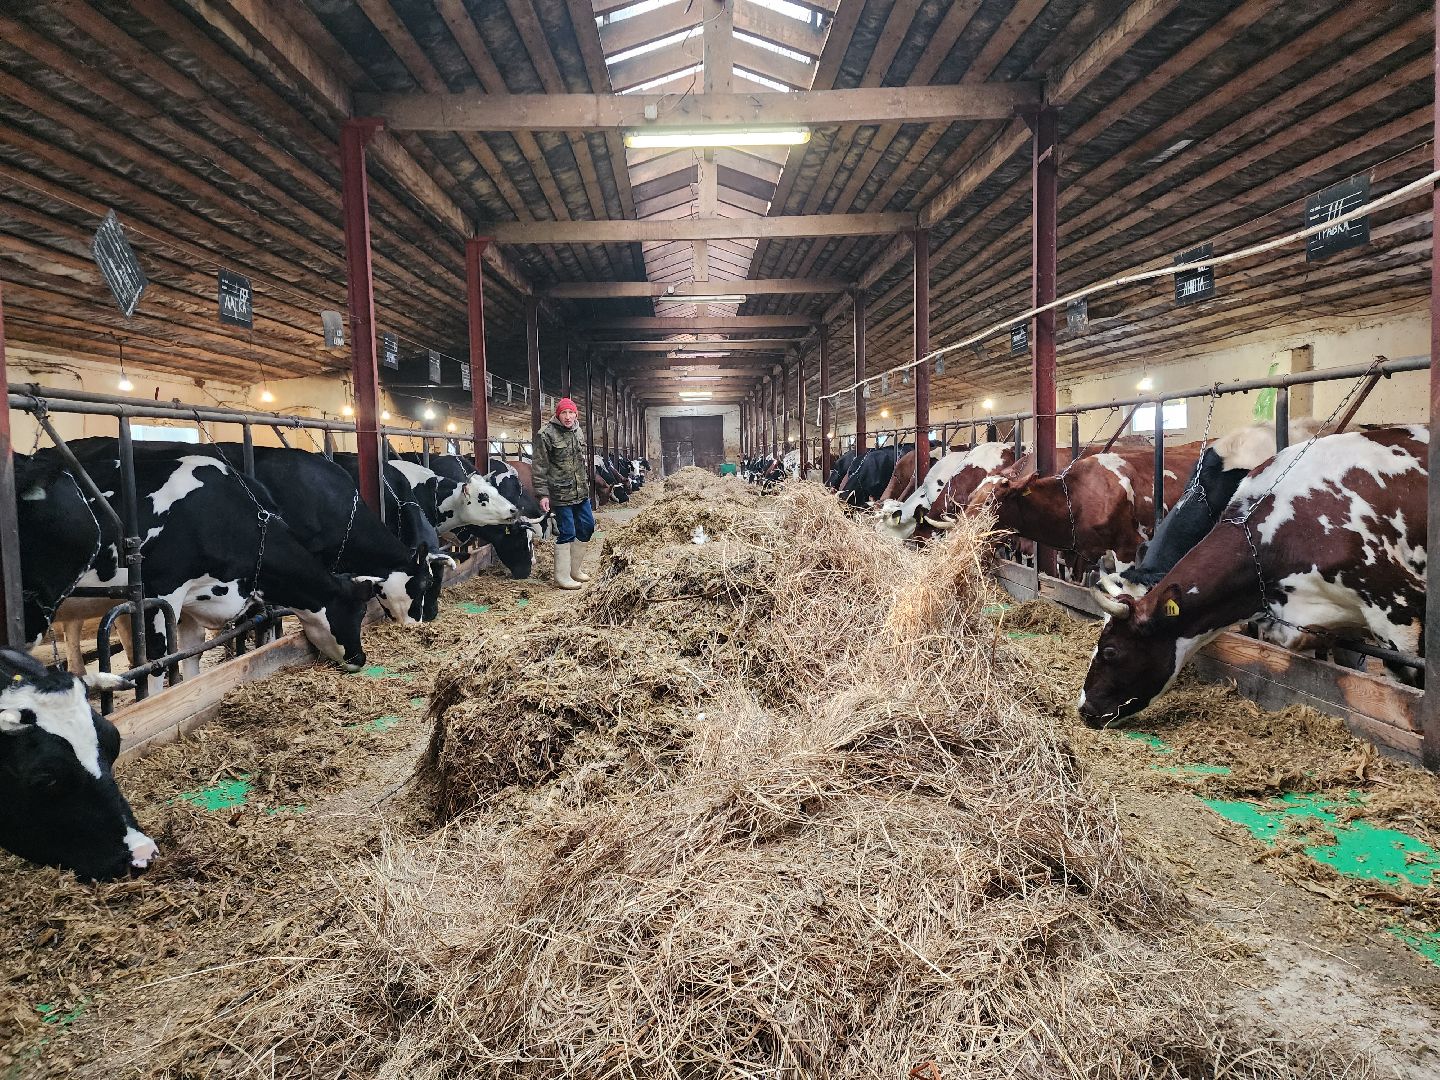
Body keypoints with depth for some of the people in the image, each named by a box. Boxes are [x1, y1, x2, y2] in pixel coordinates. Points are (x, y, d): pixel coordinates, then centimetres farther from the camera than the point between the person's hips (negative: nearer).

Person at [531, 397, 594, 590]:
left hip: (581, 492, 8)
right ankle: (562, 576, 6)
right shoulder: (547, 434, -11)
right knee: (567, 533, -6)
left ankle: (575, 568, 29)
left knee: (587, 527, 13)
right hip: (561, 494, -8)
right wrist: (542, 494, -17)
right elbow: (539, 467, -13)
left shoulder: (578, 432, 11)